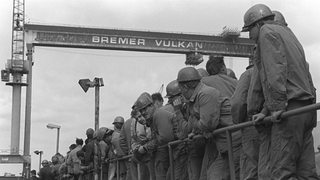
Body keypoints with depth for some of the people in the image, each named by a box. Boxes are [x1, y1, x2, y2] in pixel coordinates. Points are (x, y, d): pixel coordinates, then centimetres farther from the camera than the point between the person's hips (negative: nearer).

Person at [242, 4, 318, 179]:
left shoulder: (267, 31, 2)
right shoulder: (287, 33, 29)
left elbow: (275, 71, -14)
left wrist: (277, 106, -19)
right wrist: (266, 111, 22)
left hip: (290, 108, -9)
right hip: (306, 108, 9)